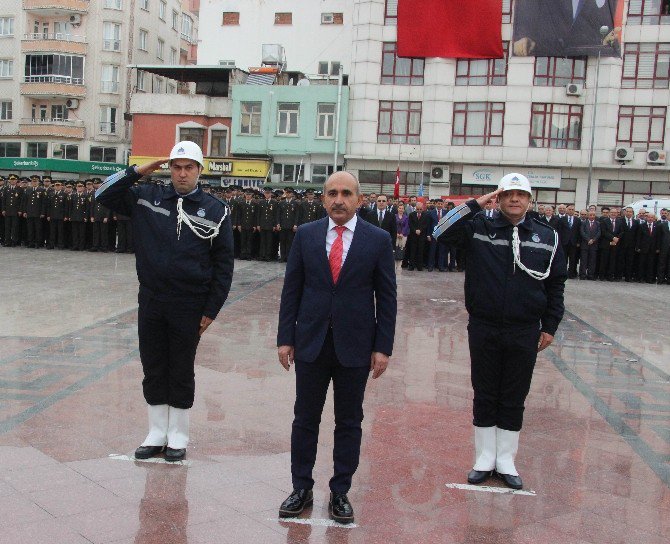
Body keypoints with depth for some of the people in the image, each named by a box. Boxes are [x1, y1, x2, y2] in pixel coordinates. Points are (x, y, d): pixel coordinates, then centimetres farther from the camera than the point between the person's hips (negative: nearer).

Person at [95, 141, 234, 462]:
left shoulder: (215, 210, -2)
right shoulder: (148, 198, 4)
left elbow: (223, 263, -1)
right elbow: (104, 195, 8)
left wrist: (211, 310, -4)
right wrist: (137, 171, -3)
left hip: (189, 307, -2)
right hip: (151, 302, 3)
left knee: (181, 372, 9)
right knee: (153, 370, 11)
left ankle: (178, 437, 23)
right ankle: (157, 434, 25)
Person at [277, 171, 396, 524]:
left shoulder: (378, 240, -2)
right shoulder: (305, 235, 2)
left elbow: (386, 297, -1)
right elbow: (291, 289, 4)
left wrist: (383, 347, -5)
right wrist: (285, 337, 0)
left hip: (355, 346, -1)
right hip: (311, 342, 1)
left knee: (349, 422, 9)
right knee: (305, 419, 10)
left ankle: (340, 493, 23)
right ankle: (301, 488, 24)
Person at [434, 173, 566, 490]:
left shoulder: (547, 236, 3)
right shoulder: (480, 229, 0)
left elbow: (556, 283, 8)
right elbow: (442, 232, -13)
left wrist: (550, 326, 6)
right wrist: (477, 204, -12)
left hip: (525, 333, 1)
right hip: (483, 330, 0)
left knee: (514, 400, 10)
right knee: (484, 397, 10)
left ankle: (506, 460, 24)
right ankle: (485, 458, 24)